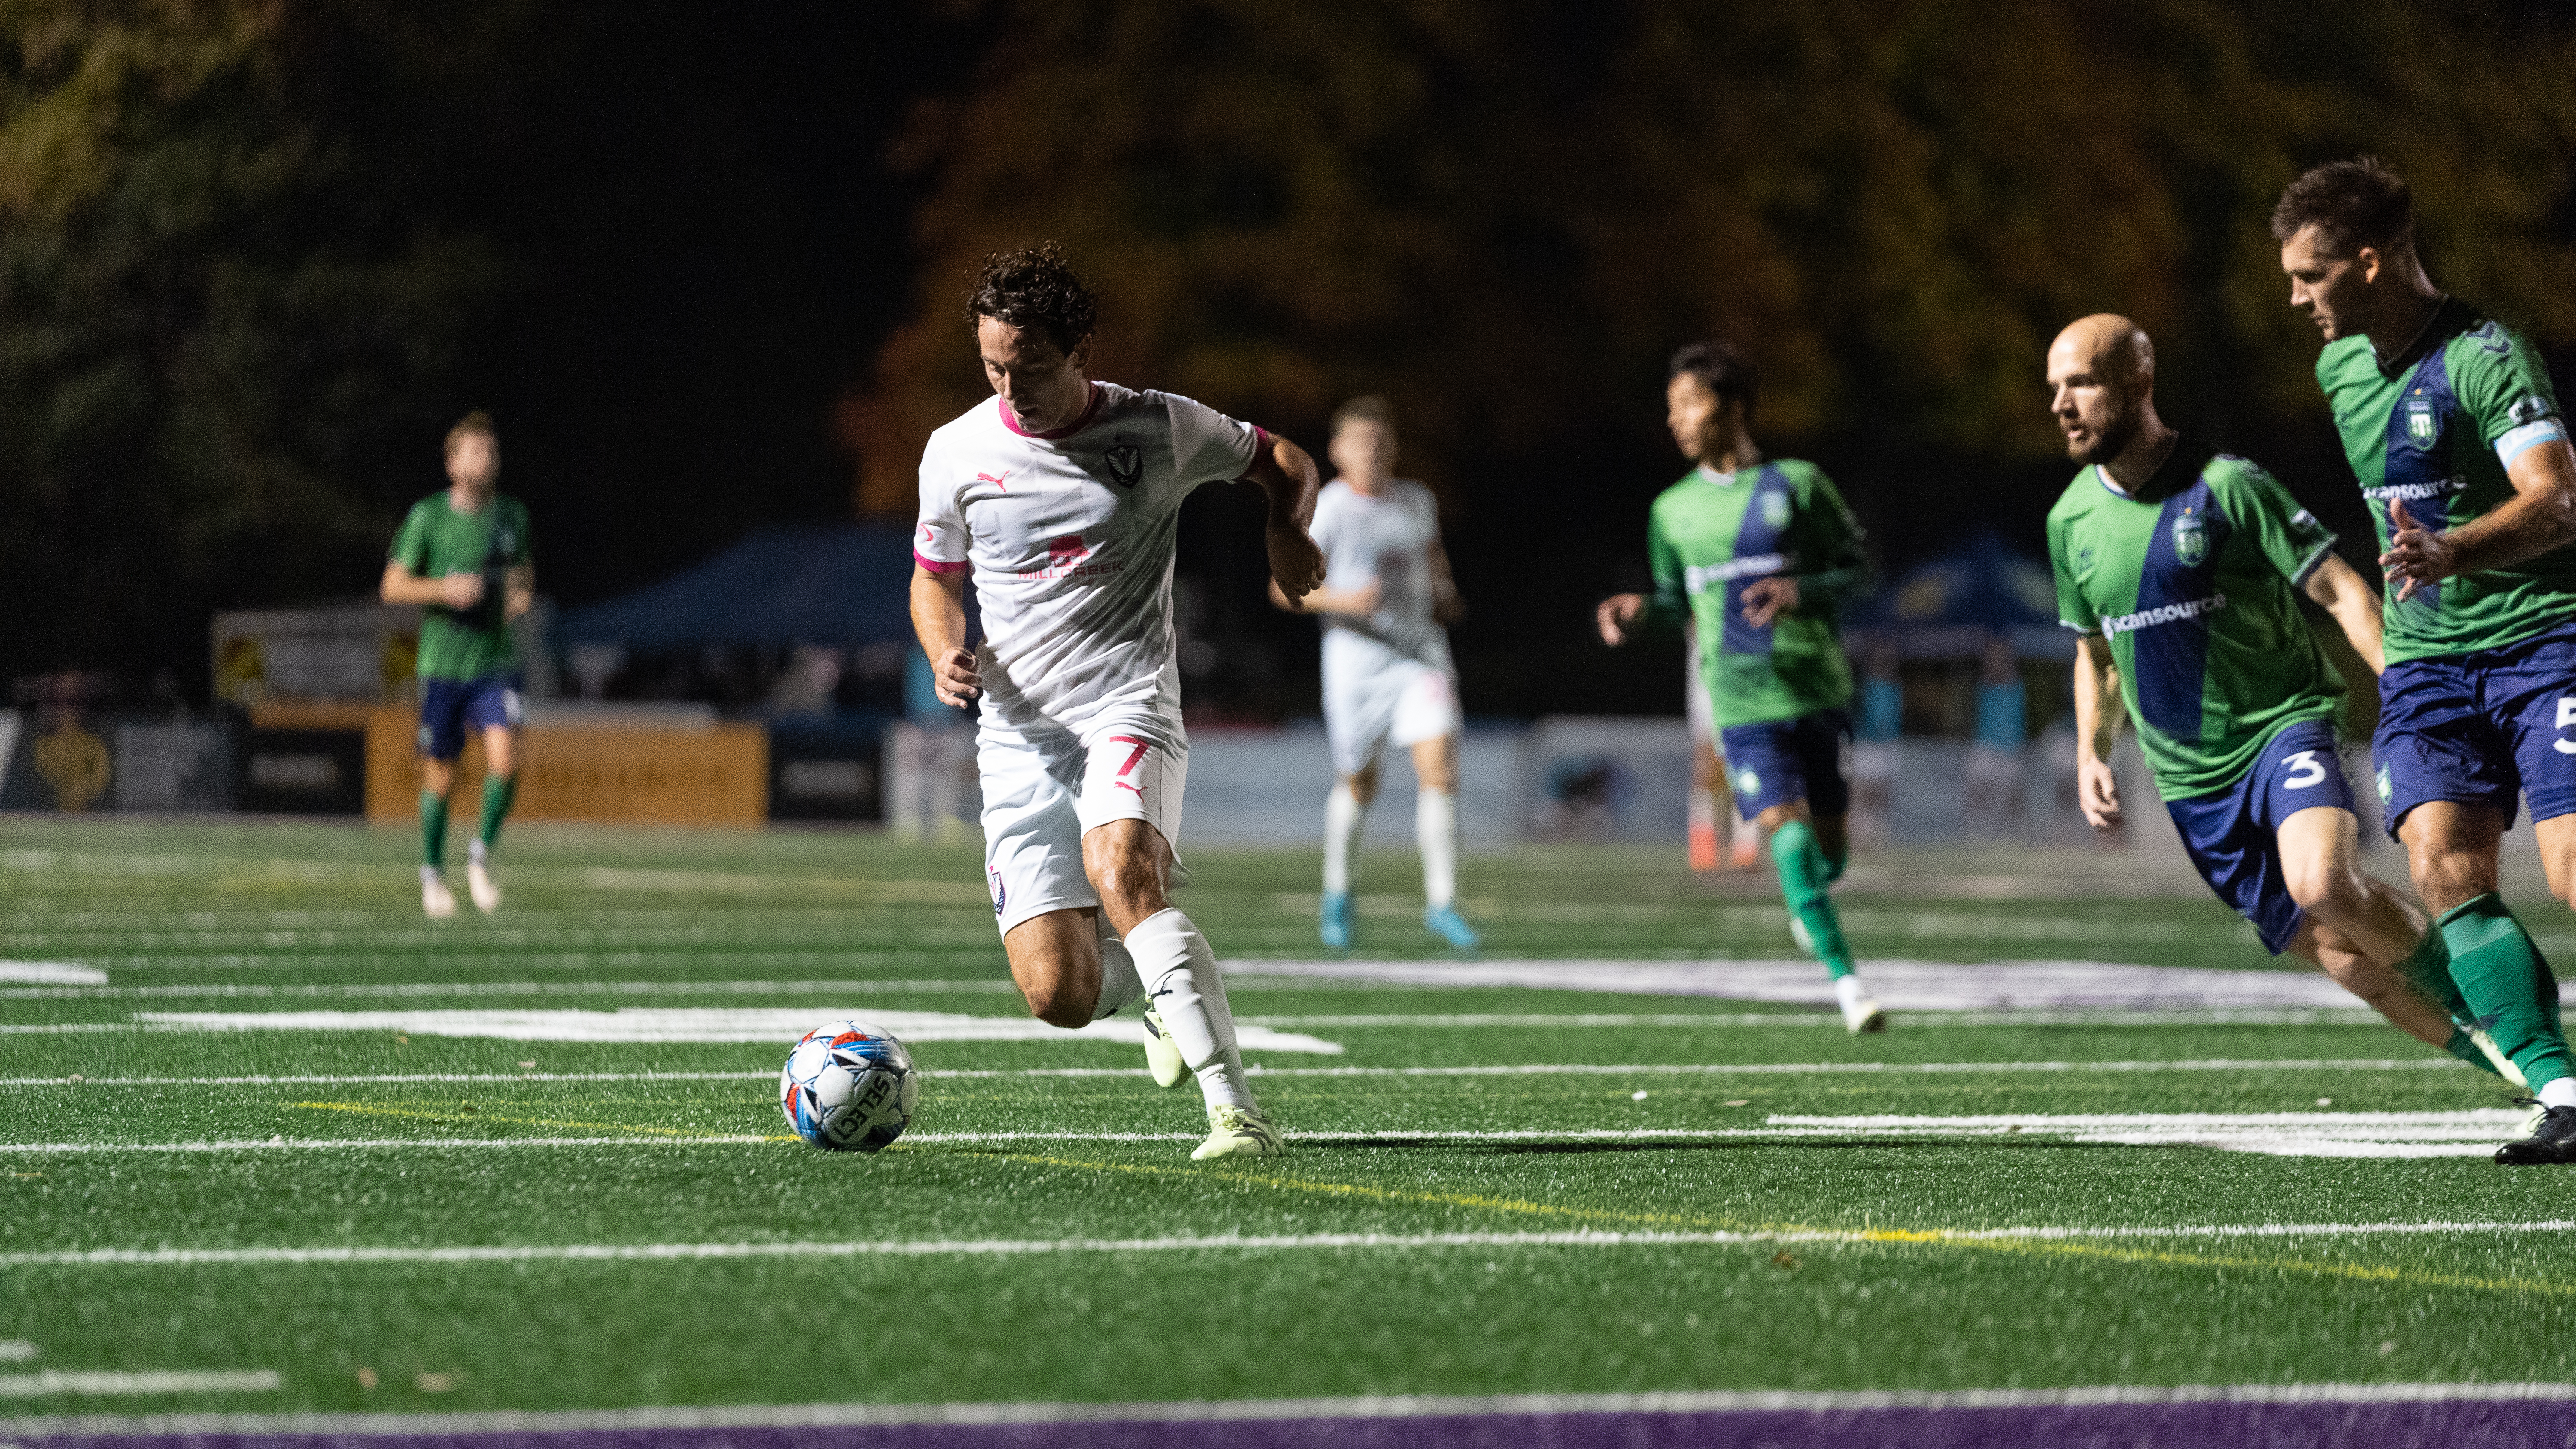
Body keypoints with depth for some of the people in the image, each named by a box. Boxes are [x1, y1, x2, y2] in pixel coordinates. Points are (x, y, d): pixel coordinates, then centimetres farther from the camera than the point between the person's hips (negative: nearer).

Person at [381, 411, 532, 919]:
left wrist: (524, 596, 0)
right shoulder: (427, 517, -4)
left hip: (497, 662, 2)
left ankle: (482, 854, 4)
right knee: (440, 777, 4)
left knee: (504, 760, -18)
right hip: (442, 663, -2)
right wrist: (445, 590, -19)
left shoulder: (512, 515, 7)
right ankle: (432, 872, 25)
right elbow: (393, 586, -3)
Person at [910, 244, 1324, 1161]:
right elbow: (934, 577, 19)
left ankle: (1236, 1111, -35)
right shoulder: (957, 452, 3)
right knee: (1060, 996, -8)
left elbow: (1281, 461, 16)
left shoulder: (1160, 429, -2)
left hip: (1128, 704, -3)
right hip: (1019, 731, 3)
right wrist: (946, 653, -3)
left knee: (1119, 871, -35)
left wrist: (1289, 530, -6)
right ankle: (1164, 984, 31)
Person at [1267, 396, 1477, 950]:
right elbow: (1284, 589, -7)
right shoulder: (1325, 510, -8)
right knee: (1357, 783, 8)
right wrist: (1343, 599, -22)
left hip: (1420, 654, 3)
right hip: (1357, 659, -3)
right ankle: (1337, 889, 33)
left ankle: (1441, 900, -8)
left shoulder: (1416, 500, 7)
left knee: (1439, 768, -13)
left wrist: (1442, 590, 8)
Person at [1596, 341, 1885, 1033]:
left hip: (1817, 685, 0)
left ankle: (1811, 901, 44)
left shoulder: (1797, 485, -1)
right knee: (1785, 828, -16)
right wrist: (1640, 609, -3)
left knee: (1828, 837, 7)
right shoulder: (1673, 510, 8)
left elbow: (1857, 571, 3)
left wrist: (1800, 592, -16)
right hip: (1743, 698, 0)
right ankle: (1844, 979, -15)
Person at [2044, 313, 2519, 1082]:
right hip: (2192, 781, 5)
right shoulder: (2071, 519, 7)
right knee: (2343, 956, -1)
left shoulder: (2227, 486, -10)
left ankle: (2473, 996, -7)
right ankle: (2505, 1061, 15)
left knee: (2323, 885, -32)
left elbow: (2342, 592, -9)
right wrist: (2091, 752, 9)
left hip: (2284, 727, -5)